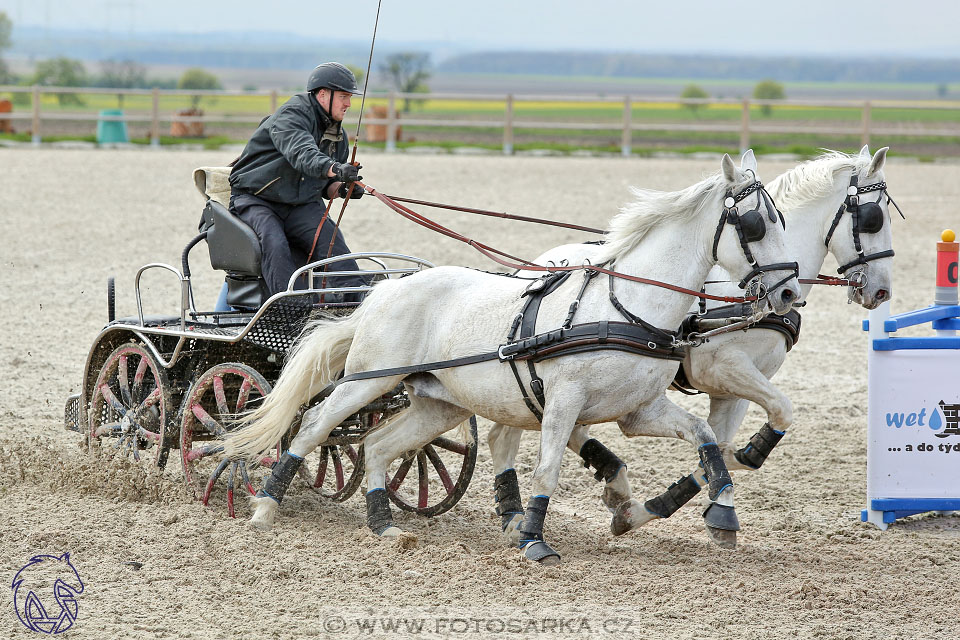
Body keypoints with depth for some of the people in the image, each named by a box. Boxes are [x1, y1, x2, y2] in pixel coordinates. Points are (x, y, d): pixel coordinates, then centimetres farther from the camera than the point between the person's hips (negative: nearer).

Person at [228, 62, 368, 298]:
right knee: (274, 244, -32)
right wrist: (333, 169, -54)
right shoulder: (292, 115, -15)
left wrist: (340, 188, -6)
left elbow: (324, 186, 19)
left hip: (299, 207, 6)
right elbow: (300, 153, -36)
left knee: (330, 237, -22)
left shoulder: (338, 137, 13)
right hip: (255, 201, -6)